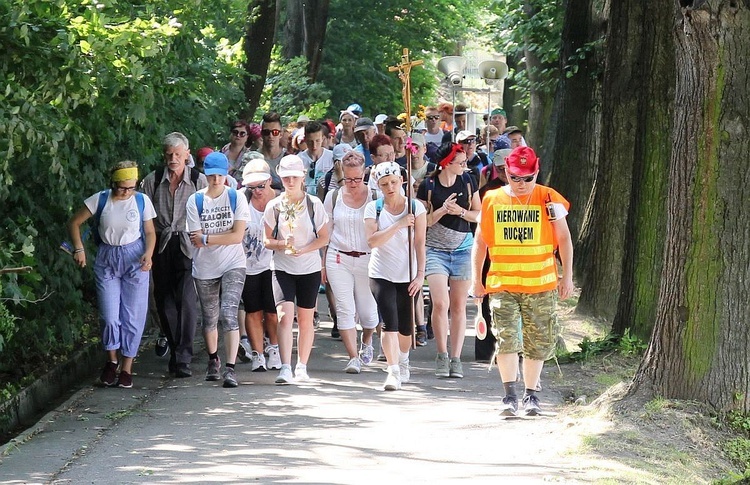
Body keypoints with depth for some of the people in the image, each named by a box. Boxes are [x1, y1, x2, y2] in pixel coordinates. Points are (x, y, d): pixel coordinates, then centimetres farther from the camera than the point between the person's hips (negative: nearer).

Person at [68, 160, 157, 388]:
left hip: (135, 260, 0)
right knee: (109, 316, -5)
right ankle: (111, 361, 18)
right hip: (107, 260, 0)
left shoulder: (142, 201, -4)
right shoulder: (100, 200, -5)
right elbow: (74, 223, 2)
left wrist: (148, 254, -13)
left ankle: (126, 369, 11)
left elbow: (150, 232, 5)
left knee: (133, 316, 1)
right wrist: (79, 249, -10)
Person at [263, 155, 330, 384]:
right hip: (282, 268, -1)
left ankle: (302, 367, 18)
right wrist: (282, 244, -16)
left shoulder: (314, 204, 0)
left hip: (309, 268, 1)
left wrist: (303, 249, -15)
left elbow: (324, 237, 1)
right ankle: (285, 368, -21)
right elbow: (267, 240, 5)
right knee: (285, 316, -15)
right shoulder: (274, 206, 2)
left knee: (305, 319, 7)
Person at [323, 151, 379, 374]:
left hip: (367, 260, -1)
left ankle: (367, 341, 37)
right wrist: (323, 264, 10)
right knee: (345, 309, -7)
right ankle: (354, 357, -5)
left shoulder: (375, 197, -2)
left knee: (367, 311, 4)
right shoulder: (333, 197, 5)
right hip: (338, 259, 1)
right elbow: (326, 233, 12)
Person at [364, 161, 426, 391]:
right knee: (390, 323, -15)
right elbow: (372, 241, -14)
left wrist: (420, 275, -11)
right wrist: (399, 225, -22)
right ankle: (393, 371, -17)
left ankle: (403, 361, 38)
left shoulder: (416, 208, -2)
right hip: (381, 274, -1)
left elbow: (420, 244, -4)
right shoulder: (373, 208, -2)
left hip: (407, 276, 1)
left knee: (405, 327, 10)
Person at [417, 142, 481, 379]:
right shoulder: (428, 186, -5)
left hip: (463, 249, 2)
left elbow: (479, 214, 9)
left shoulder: (467, 182, 3)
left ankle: (455, 358, 9)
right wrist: (442, 210, -17)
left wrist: (461, 212, -10)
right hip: (435, 250, -2)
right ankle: (442, 354, 1)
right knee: (440, 303, -15)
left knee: (458, 306, 3)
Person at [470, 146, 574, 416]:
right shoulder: (492, 200, 5)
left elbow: (564, 239, 6)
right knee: (506, 338, -11)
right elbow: (480, 242, 12)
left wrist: (567, 276, 1)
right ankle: (510, 395, -9)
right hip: (501, 283, 0)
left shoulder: (549, 199, 0)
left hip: (541, 285, 0)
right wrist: (476, 279, 9)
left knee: (538, 341, 6)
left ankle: (531, 394, 19)